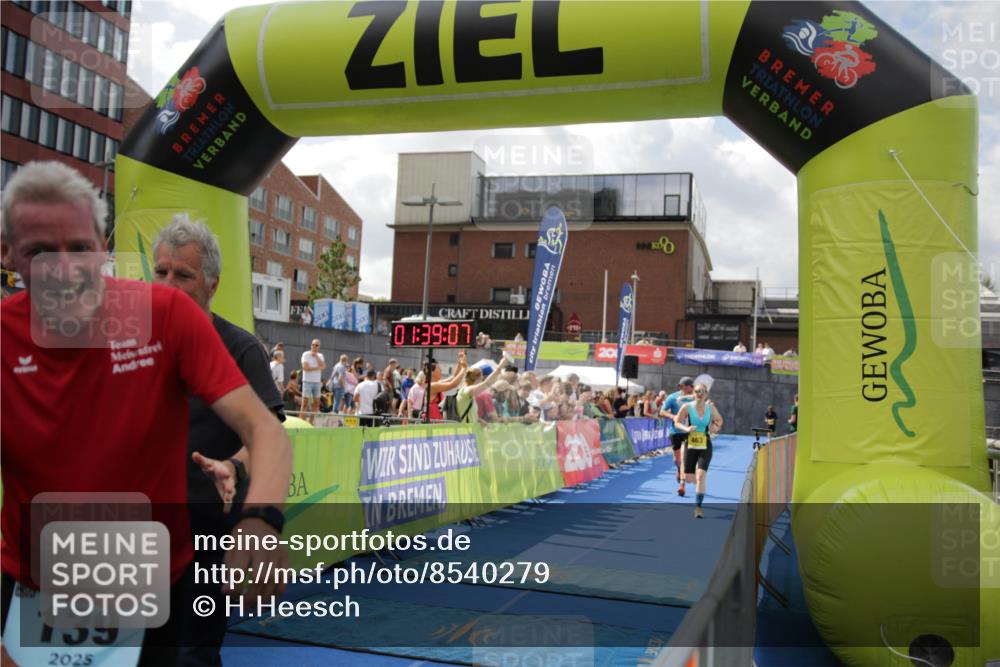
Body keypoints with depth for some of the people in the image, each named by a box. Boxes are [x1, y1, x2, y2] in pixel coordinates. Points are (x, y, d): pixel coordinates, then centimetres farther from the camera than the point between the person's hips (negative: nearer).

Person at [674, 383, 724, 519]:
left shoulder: (711, 408, -2)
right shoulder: (687, 407, -8)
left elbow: (719, 420, 15)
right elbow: (677, 422, -2)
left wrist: (715, 428, -7)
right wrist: (686, 428, -21)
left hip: (705, 447, 0)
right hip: (690, 446, 1)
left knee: (701, 475, -15)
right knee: (689, 478, 6)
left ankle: (698, 506, -6)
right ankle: (699, 484, 44)